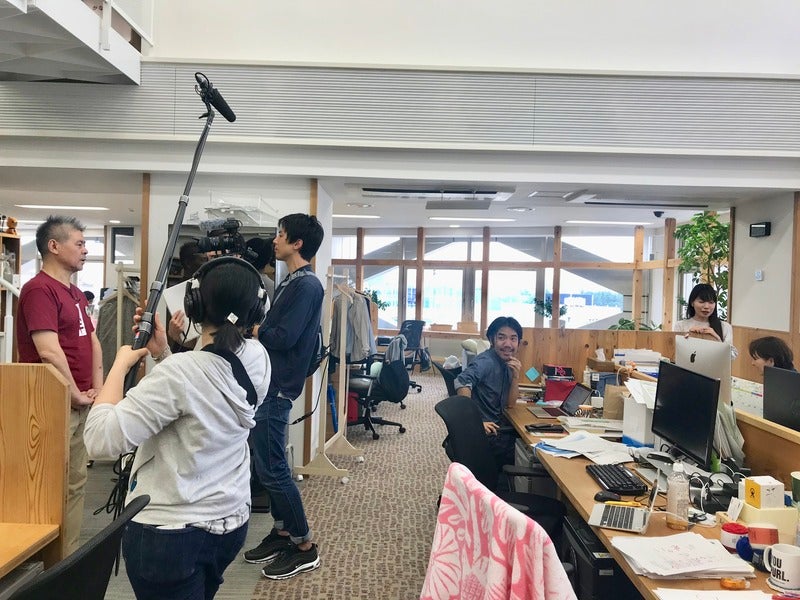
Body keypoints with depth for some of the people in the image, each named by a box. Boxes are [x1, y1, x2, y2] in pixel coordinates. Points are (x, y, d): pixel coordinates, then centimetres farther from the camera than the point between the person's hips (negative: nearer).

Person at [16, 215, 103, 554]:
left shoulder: (76, 293, 15)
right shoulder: (39, 289, -14)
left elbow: (92, 341, 19)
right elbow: (49, 352, -23)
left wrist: (97, 387, 7)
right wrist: (77, 395, -14)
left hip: (81, 405, 9)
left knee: (76, 484, 15)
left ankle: (69, 557, 26)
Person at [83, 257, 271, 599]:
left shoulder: (181, 371, -27)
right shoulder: (258, 358, -6)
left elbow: (101, 439, -24)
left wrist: (121, 363, -13)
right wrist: (163, 354, 2)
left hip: (171, 535, -6)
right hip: (231, 524, 7)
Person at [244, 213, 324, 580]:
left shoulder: (307, 285, -16)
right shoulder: (291, 282, 14)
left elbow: (283, 338, -21)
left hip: (276, 387, -10)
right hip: (266, 382, 10)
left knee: (272, 468, -4)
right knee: (268, 466, 15)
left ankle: (304, 546, 8)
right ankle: (283, 532, 27)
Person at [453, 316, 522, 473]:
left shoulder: (508, 363, 10)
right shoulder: (486, 361, -17)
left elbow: (510, 404, 9)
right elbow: (462, 383, -34)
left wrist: (516, 376, -5)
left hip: (502, 429, 8)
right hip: (488, 435, -8)